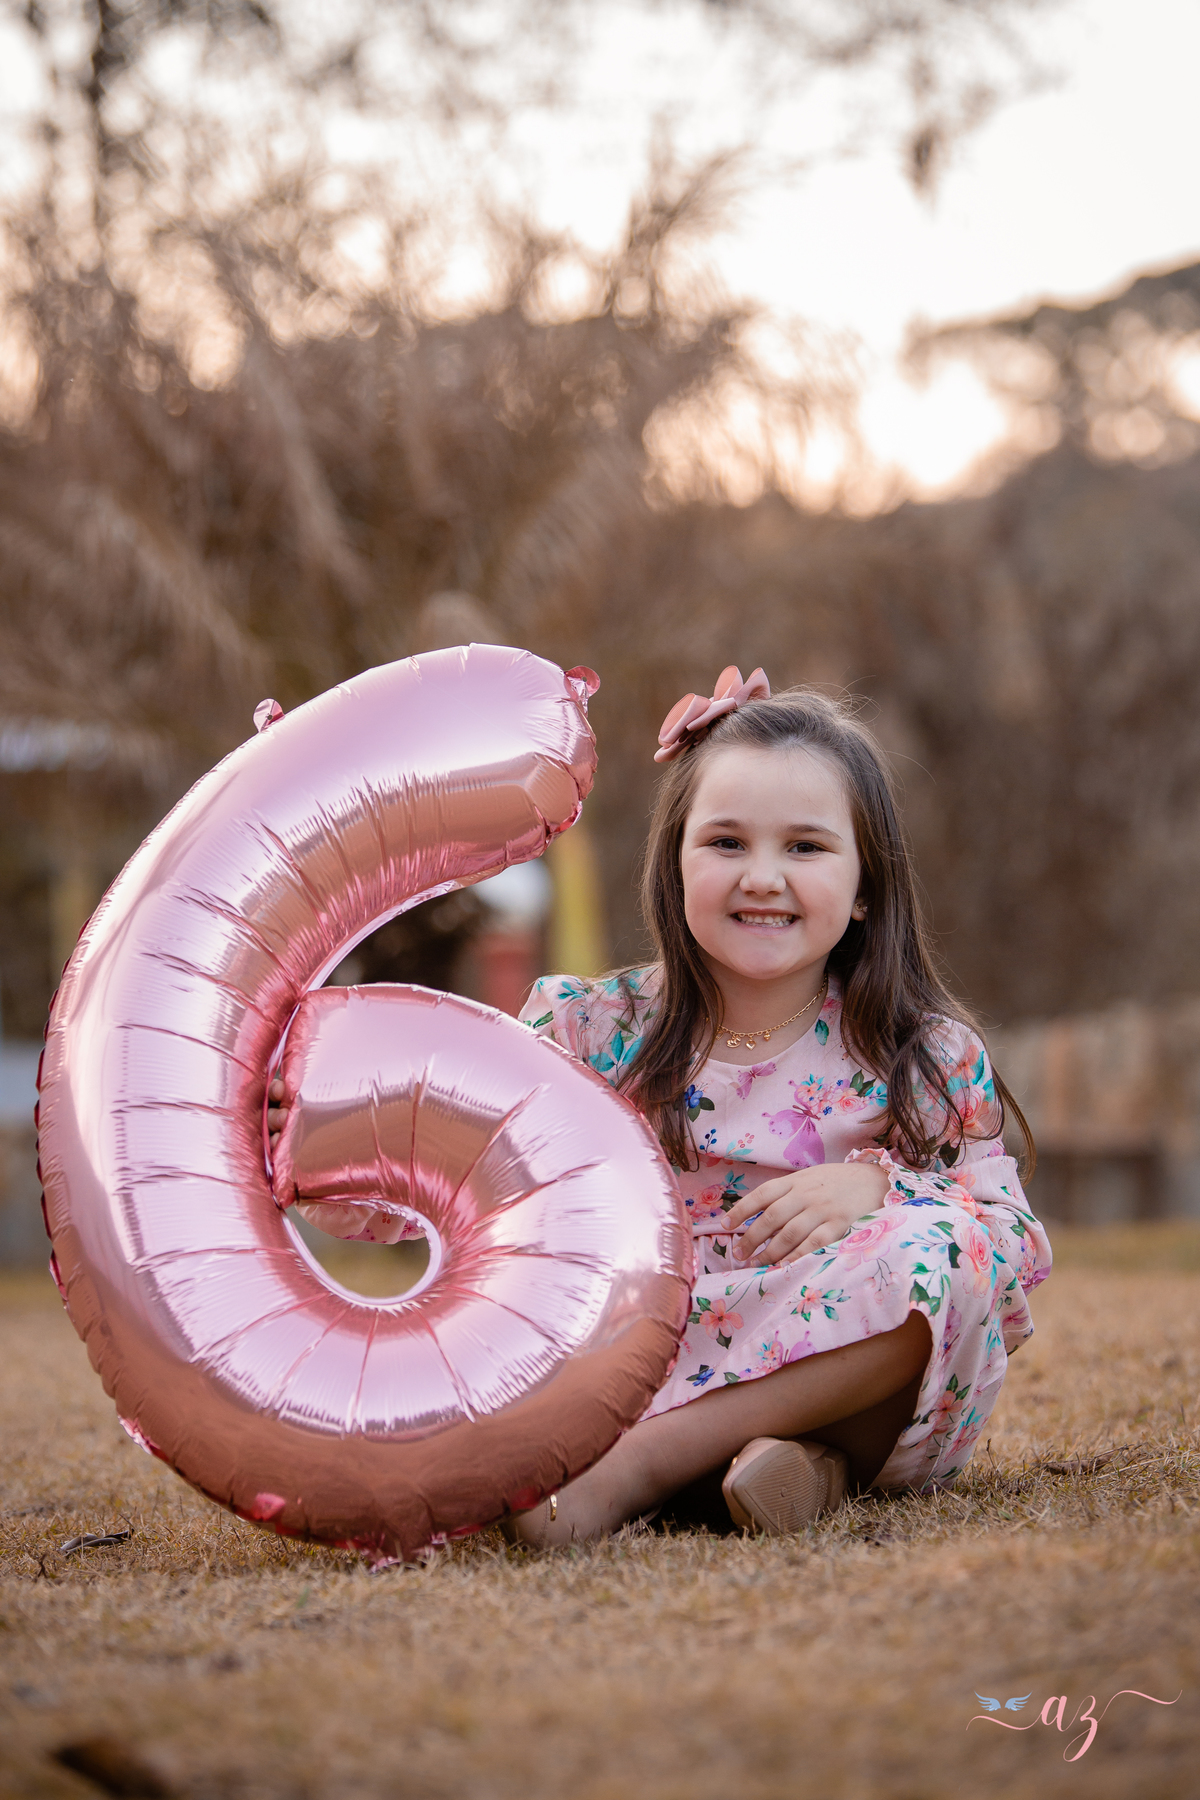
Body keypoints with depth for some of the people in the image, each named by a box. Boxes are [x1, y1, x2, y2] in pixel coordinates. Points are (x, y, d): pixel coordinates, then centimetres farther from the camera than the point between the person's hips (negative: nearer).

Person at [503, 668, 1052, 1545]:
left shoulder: (931, 1057, 2)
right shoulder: (599, 1029, 5)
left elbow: (1017, 1238, -4)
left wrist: (879, 1189, -21)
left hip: (870, 1386, -1)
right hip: (651, 1364, 1)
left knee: (936, 1249, -31)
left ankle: (638, 1464, -31)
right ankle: (772, 1447, -34)